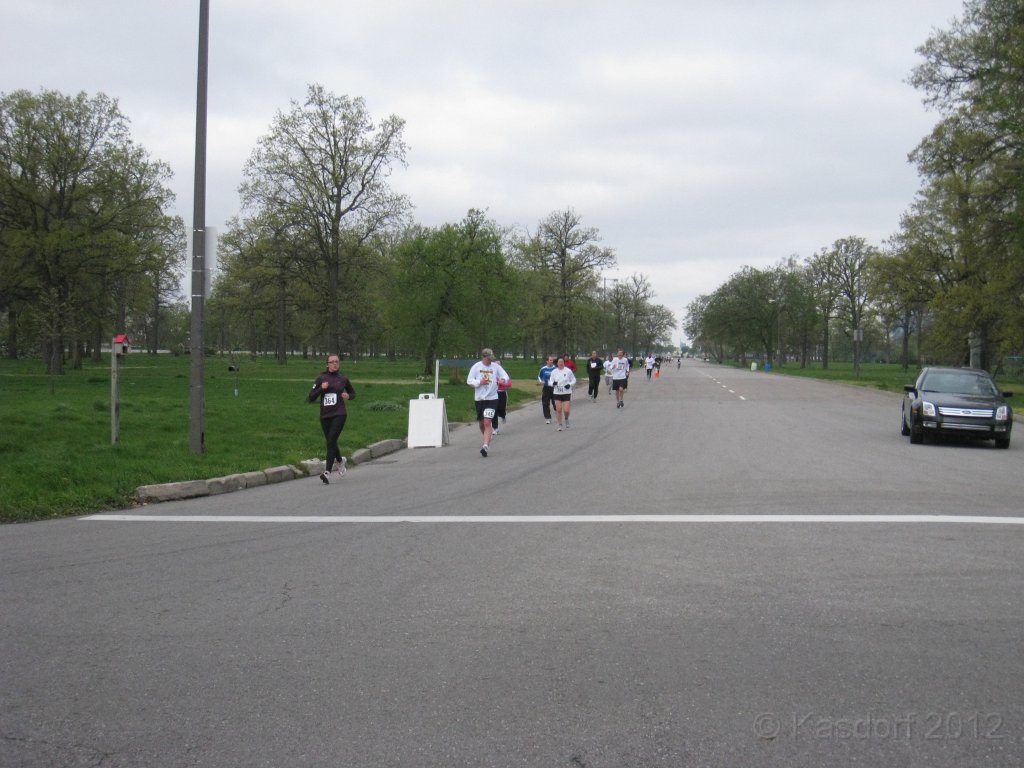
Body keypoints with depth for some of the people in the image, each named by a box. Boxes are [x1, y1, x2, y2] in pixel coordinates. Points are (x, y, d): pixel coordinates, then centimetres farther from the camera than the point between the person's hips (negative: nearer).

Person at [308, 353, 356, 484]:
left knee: (331, 440, -17)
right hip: (325, 416, 3)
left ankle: (328, 472, -22)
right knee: (330, 442, 13)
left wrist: (348, 396, -2)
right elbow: (311, 398, 1)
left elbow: (353, 393, 20)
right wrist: (321, 388, -14)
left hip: (339, 414, -3)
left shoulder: (343, 378, 4)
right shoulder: (321, 378, 4)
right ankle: (340, 461, 44)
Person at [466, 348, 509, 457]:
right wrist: (479, 382, -16)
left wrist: (503, 379, -17)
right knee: (481, 423, 13)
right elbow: (469, 380, 0)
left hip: (492, 398, -2)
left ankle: (486, 446, -21)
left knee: (487, 422, -15)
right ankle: (487, 441, 38)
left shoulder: (496, 366, 0)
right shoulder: (476, 366, 0)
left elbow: (505, 376, 6)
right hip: (479, 398, 2)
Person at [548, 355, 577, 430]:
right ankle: (560, 425, 16)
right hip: (557, 393, 2)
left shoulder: (568, 371, -5)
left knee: (566, 410, -8)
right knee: (558, 410, 0)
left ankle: (566, 419, 27)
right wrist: (553, 383, -18)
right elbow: (550, 381, 5)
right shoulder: (554, 372, 1)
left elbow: (574, 380, 4)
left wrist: (569, 384, -15)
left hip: (567, 393, -2)